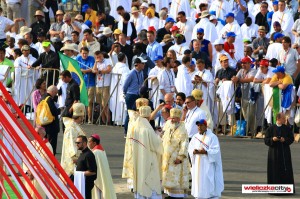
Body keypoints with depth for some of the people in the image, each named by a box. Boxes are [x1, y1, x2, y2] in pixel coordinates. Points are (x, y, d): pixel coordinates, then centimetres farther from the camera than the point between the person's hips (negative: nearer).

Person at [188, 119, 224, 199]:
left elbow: (216, 150, -10)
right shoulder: (195, 137, 12)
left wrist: (205, 152, -24)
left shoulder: (212, 137, -4)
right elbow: (190, 148, 8)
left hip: (208, 165, -5)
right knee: (198, 182, 3)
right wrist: (194, 151, -15)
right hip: (197, 165, 5)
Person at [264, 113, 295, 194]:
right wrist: (272, 139, -21)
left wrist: (285, 140, -17)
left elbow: (291, 138, 2)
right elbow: (266, 140, -1)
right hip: (274, 153, -1)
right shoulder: (271, 129, 1)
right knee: (274, 171, -2)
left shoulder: (287, 128, 4)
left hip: (285, 152, 1)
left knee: (286, 170, -4)